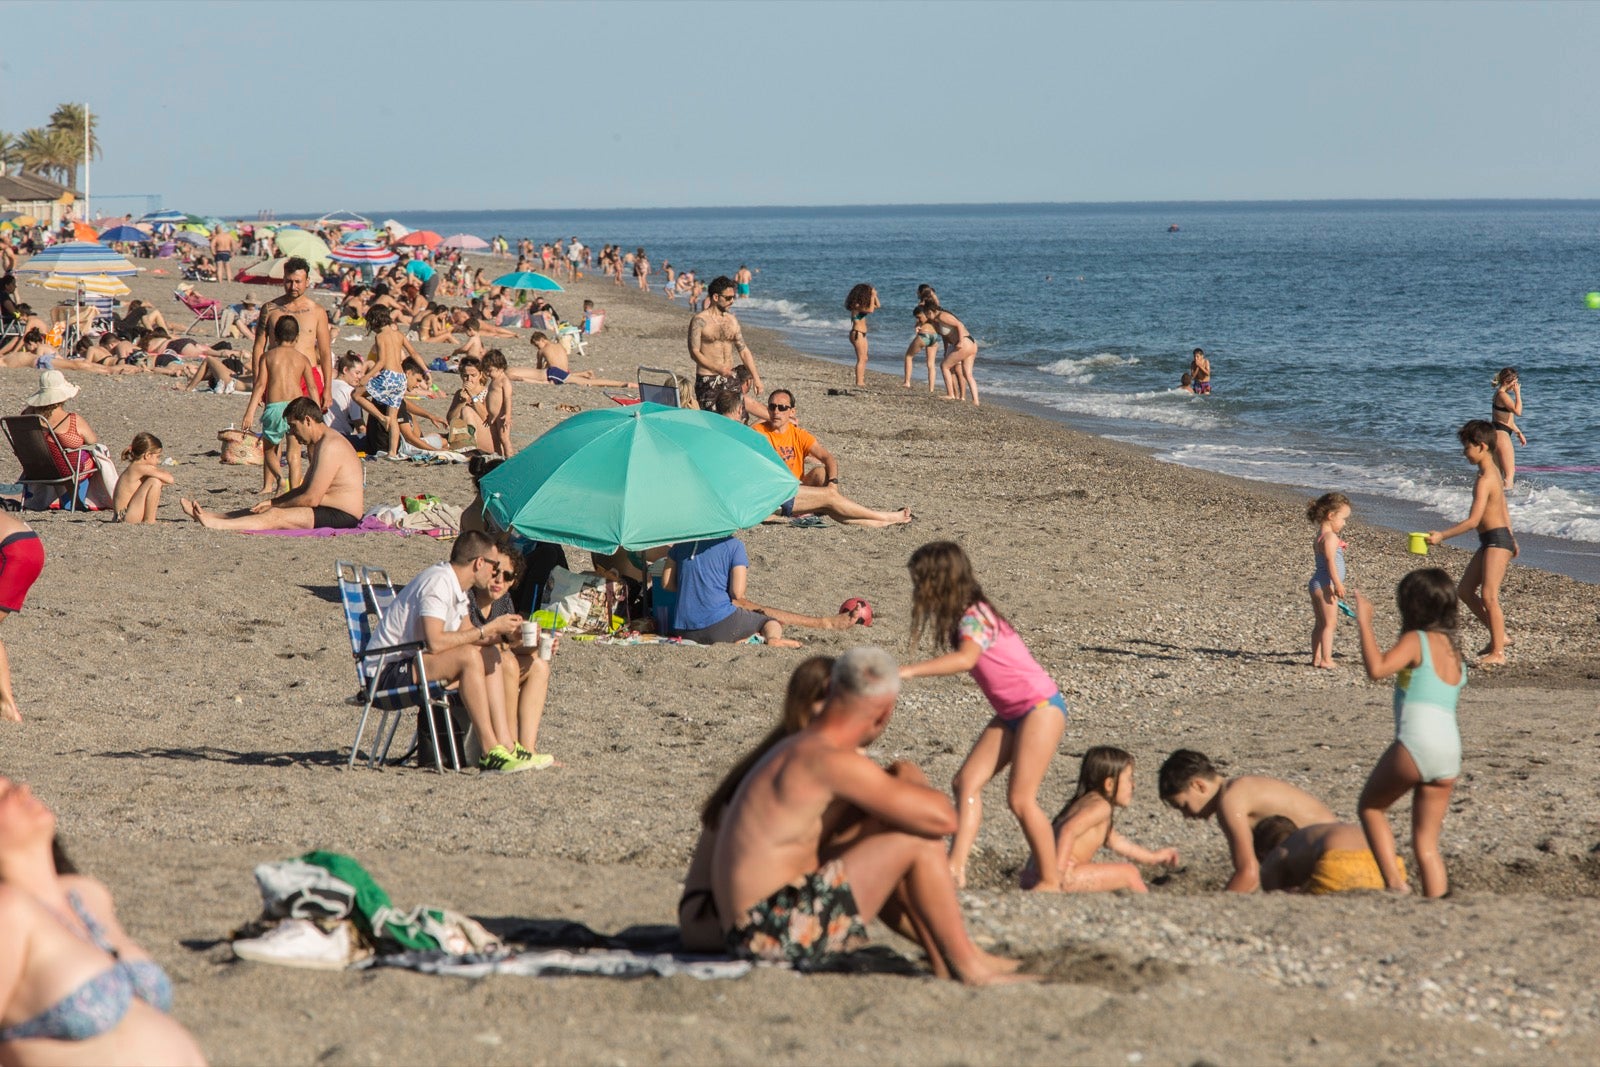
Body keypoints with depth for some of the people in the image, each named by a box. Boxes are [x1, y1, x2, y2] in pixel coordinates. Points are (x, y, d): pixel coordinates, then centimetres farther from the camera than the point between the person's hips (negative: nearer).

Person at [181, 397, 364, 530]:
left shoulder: (330, 447, -18)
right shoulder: (317, 444, 18)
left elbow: (311, 499, -20)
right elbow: (304, 489, 24)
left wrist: (276, 505, -8)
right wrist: (273, 502, 11)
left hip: (343, 516, -10)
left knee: (275, 516, -19)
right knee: (269, 510, 8)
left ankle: (215, 525, -25)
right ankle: (209, 517, 8)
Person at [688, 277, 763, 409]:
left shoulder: (732, 321, 11)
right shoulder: (700, 320, -8)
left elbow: (744, 351, 16)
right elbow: (694, 353, -14)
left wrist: (756, 378, 11)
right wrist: (718, 368, -25)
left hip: (728, 379, 6)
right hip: (707, 379, -6)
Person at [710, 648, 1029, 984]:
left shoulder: (794, 749, 13)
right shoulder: (830, 761, -18)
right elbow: (942, 818, -20)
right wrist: (911, 782, 0)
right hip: (782, 929, -10)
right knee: (920, 838, -12)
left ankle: (946, 958, 22)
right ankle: (968, 966, 1)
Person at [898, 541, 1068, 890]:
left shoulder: (975, 617, -21)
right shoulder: (960, 618, 8)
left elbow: (966, 658, -41)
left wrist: (908, 671, -46)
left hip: (1042, 707, -9)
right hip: (1010, 713, 9)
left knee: (1020, 798, -10)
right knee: (967, 781, -4)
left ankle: (1051, 880, 2)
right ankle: (956, 868, -12)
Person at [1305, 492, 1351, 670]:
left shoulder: (1320, 537, 17)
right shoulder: (1330, 536, -14)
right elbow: (1330, 561, -23)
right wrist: (1338, 583, -28)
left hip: (1316, 584, 10)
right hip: (1326, 583, -10)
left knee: (1320, 624, 14)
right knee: (1330, 623, -8)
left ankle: (1316, 658, 16)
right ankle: (1326, 659, -11)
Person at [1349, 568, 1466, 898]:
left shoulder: (1416, 640, -4)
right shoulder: (1453, 651, 21)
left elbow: (1377, 668, -19)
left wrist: (1364, 623, -13)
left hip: (1416, 743, -7)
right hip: (1451, 750, 7)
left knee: (1371, 806, 16)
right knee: (1427, 842, 12)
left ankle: (1395, 883, 1)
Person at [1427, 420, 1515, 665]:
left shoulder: (1485, 480, -20)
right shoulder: (1492, 473, 12)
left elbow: (1473, 520, -25)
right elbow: (1503, 508, 23)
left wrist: (1442, 535, -23)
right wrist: (1511, 539, 32)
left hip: (1496, 541, -11)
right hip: (1489, 542, 11)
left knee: (1488, 596, -9)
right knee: (1465, 591, 12)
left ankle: (1498, 652, -3)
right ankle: (1498, 637, 18)